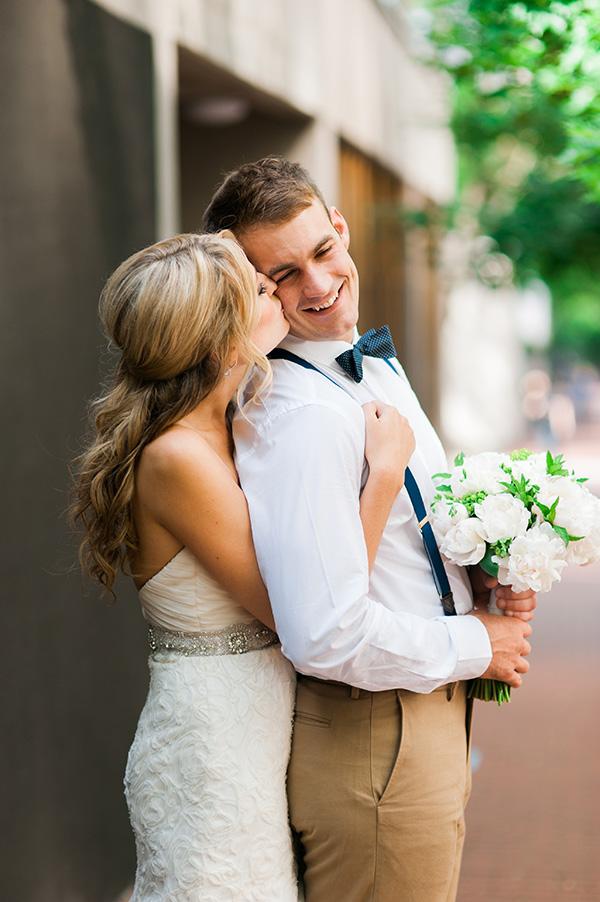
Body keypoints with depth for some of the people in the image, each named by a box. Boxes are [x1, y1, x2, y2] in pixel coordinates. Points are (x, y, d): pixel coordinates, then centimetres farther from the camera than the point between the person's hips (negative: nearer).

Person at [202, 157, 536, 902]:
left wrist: (484, 575, -2)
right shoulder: (302, 419, -26)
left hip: (432, 719, 9)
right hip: (375, 747, -9)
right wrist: (475, 645, -17)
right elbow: (325, 638, -32)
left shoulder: (372, 363, 6)